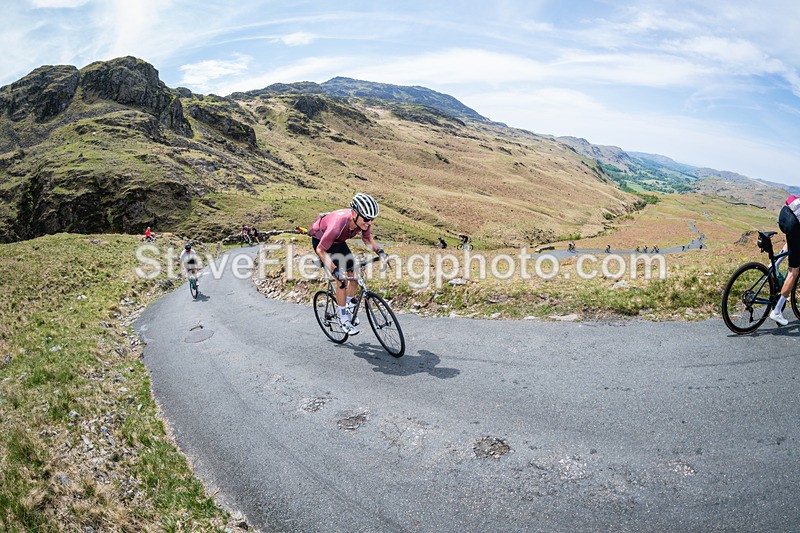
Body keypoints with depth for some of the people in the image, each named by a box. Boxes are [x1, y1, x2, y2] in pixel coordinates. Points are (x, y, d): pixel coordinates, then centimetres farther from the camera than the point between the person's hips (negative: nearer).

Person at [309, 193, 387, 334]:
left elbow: (367, 238, -1)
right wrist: (335, 270, -41)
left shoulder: (363, 221, -24)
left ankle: (347, 308, 19)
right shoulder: (338, 224, -42)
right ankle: (343, 317, 1)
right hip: (320, 240, -6)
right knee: (342, 279, -15)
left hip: (338, 241, 6)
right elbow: (320, 250, -31)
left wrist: (379, 251, -17)